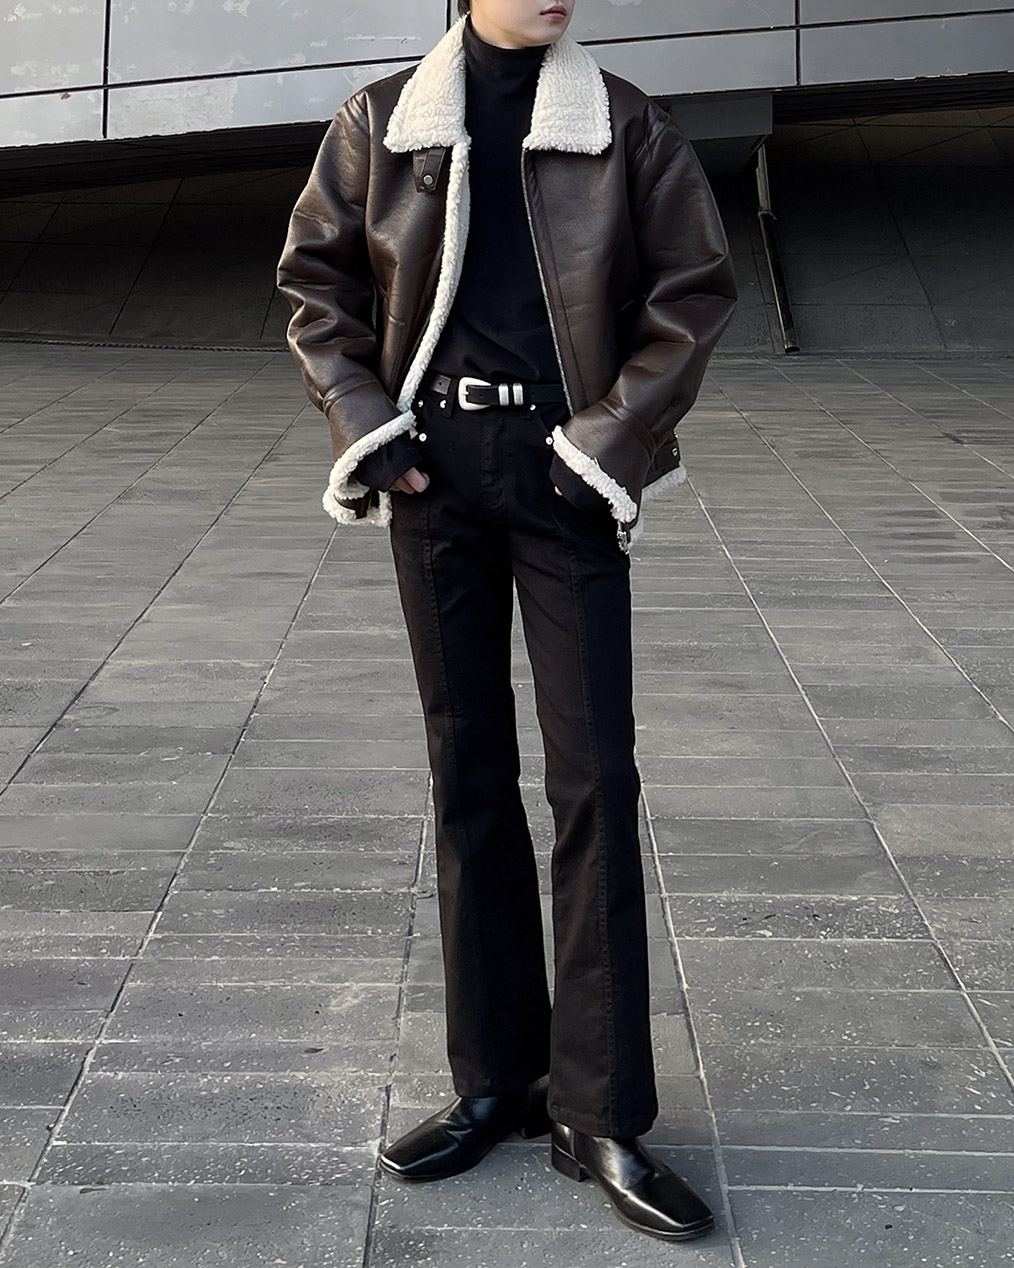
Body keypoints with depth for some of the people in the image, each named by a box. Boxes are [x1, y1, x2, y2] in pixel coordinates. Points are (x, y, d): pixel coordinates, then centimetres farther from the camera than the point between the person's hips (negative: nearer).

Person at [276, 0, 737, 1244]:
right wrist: (363, 422, -2)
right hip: (434, 466, 2)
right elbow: (315, 277, 10)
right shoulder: (383, 120, 5)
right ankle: (495, 1080, 18)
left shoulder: (623, 124, 1)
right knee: (467, 773, 7)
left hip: (566, 471, -1)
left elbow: (696, 287, 2)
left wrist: (615, 438, -6)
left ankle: (601, 1113, 3)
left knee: (596, 778, -4)